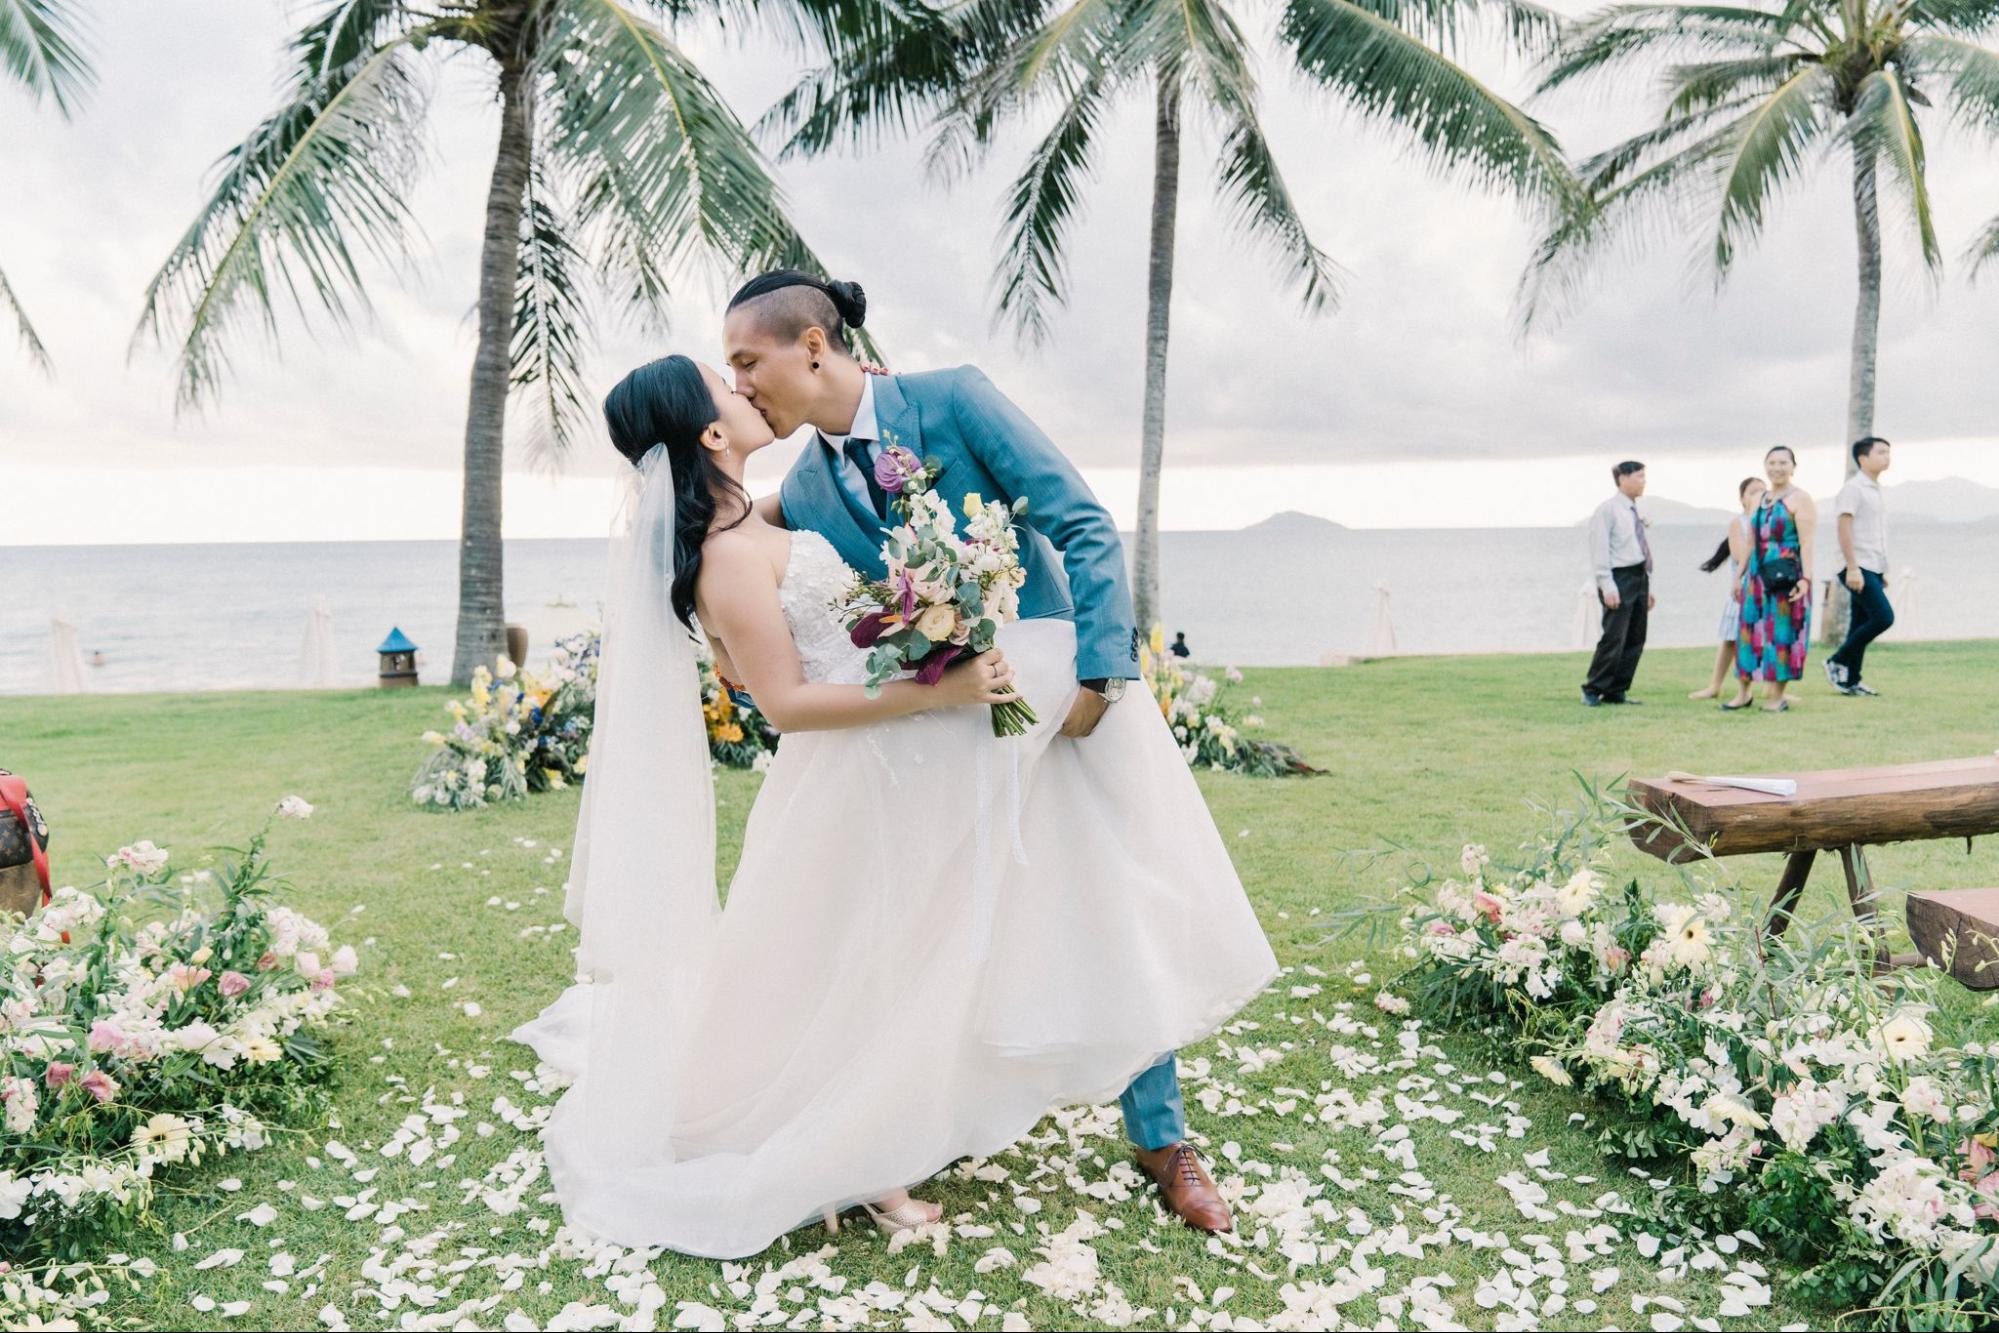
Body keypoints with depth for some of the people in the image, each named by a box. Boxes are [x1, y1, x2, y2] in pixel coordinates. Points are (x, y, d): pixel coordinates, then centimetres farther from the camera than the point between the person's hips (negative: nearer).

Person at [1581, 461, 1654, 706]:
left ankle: (1616, 692, 12)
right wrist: (1608, 586, -19)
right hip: (1620, 578, -8)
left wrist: (1648, 587, 18)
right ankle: (1593, 690, -1)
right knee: (1614, 638, -11)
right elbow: (1600, 550, -12)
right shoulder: (1607, 510, -6)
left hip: (1640, 578, 8)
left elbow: (1643, 550, 21)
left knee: (1635, 640, 7)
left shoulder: (1635, 513, 18)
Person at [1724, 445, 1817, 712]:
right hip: (1757, 575, 7)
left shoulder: (1799, 499, -5)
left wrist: (1805, 578, -19)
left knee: (1782, 632, -2)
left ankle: (1778, 696, 4)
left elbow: (1807, 542, -12)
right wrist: (1740, 575, 17)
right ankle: (1745, 691, 15)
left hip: (1786, 577, -7)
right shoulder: (1760, 500, 16)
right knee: (1749, 629, 7)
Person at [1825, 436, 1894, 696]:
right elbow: (1844, 528, -14)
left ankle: (1851, 680, 10)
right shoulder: (1853, 488, -8)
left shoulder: (1877, 491, 19)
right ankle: (1837, 662, -4)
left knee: (1862, 625, 7)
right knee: (1883, 617, -16)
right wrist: (1852, 568, -20)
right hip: (1859, 568, -9)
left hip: (1873, 569, 9)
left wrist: (1883, 572, 19)